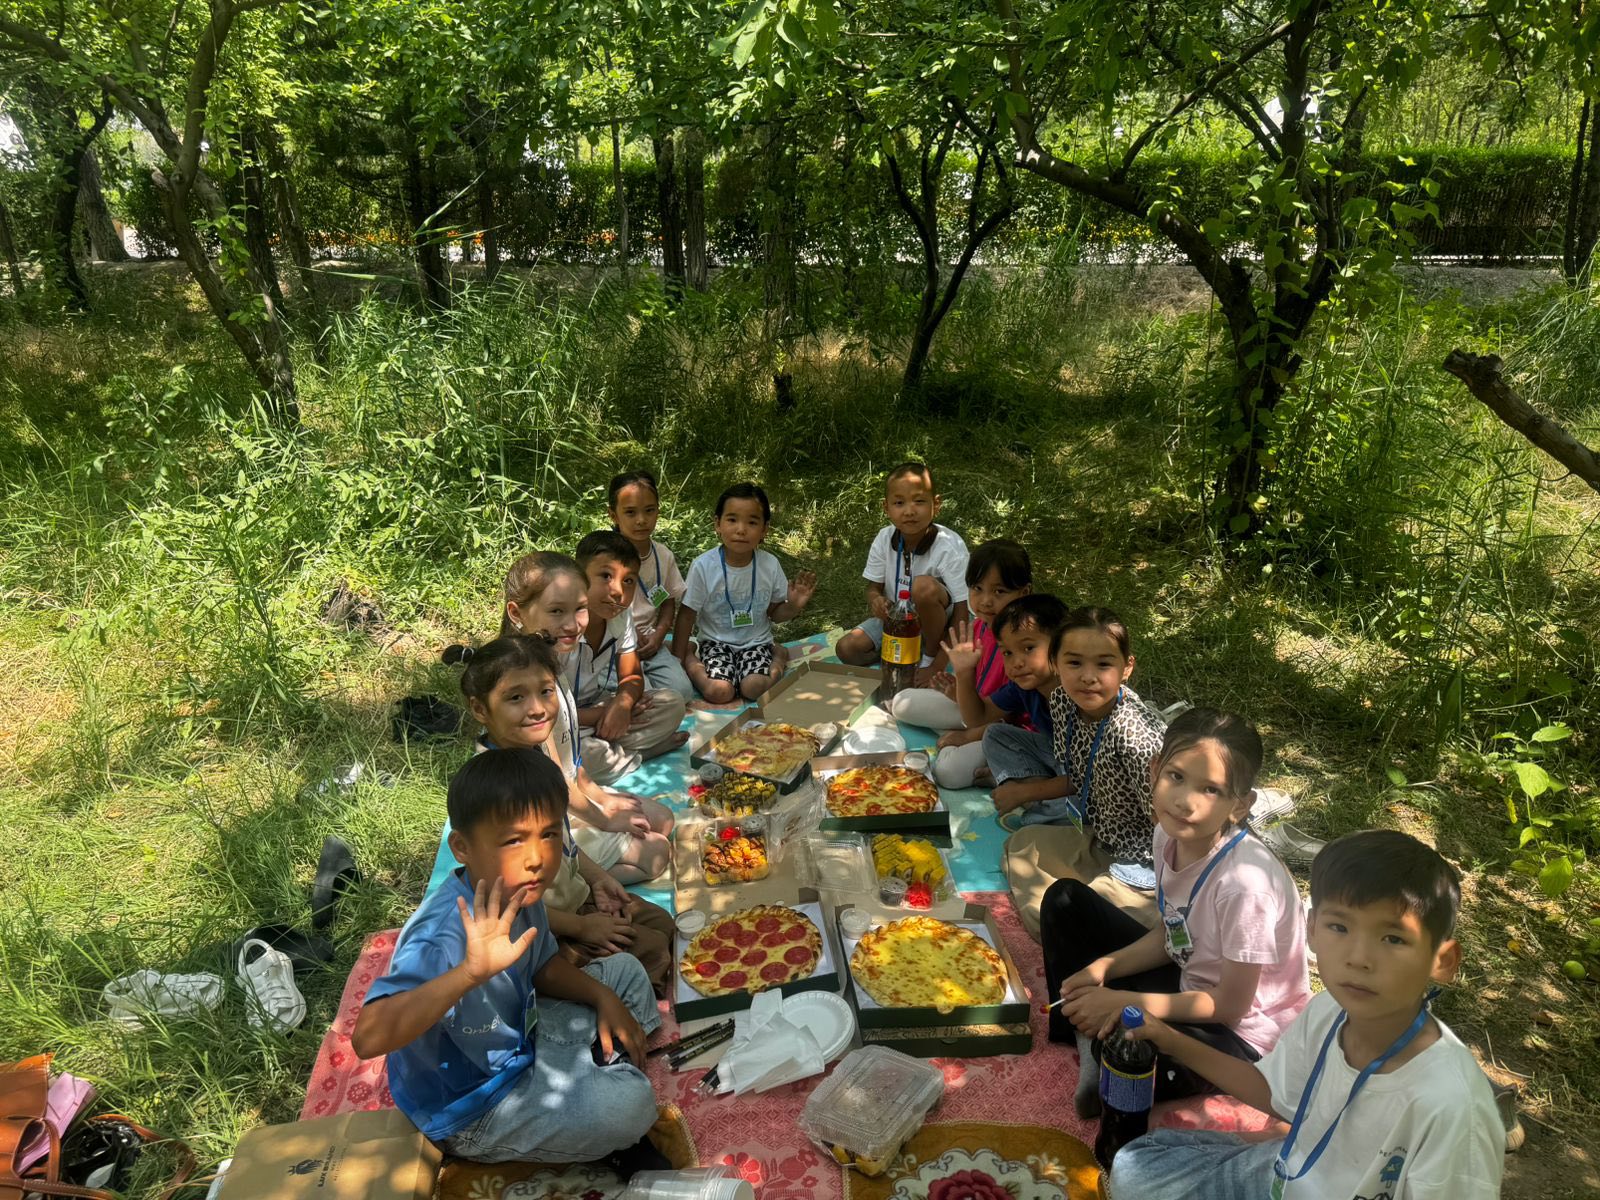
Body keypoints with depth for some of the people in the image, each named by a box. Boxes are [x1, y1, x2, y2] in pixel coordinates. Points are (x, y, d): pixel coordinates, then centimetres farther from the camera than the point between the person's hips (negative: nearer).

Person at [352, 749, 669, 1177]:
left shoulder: (517, 890, -12)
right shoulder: (444, 937, -38)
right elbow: (368, 1038, -51)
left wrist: (603, 998, -8)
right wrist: (472, 970, -61)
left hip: (516, 1037, 8)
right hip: (471, 1107, -8)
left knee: (625, 970, 13)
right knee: (631, 1103, -24)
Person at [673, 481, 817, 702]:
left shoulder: (770, 565, -8)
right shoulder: (703, 566, -14)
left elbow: (774, 612, 6)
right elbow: (687, 615, -5)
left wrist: (794, 606, -16)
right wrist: (678, 659, -5)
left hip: (756, 642, 1)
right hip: (716, 641, -1)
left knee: (754, 689, -25)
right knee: (719, 692, -25)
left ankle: (777, 657, 7)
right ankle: (691, 658, 5)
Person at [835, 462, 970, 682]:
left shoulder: (950, 547, -25)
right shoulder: (884, 539, -12)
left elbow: (962, 612, -23)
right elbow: (873, 587, 0)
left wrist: (937, 666, -26)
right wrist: (876, 601, -28)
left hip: (935, 621, -4)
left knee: (924, 586, -35)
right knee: (846, 649, -15)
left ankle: (931, 656, -11)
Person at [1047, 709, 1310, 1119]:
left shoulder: (1245, 882, -33)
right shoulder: (1170, 834, -13)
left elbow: (1231, 1004, -21)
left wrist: (1124, 1002, -21)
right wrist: (1102, 967, -10)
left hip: (1243, 1029, -7)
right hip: (1187, 983, 8)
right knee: (1064, 900, 4)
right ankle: (1084, 1032, 1)